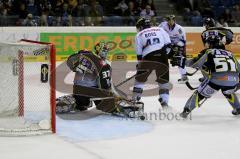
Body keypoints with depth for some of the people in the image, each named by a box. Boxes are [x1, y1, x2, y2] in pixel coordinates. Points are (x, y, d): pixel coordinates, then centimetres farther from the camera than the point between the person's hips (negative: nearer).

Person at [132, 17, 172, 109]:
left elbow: (139, 54, 13)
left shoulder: (139, 35, 17)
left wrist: (139, 65, 24)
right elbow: (168, 45, 9)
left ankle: (134, 100, 15)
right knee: (164, 81, 15)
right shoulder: (160, 30, 20)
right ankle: (164, 103, 5)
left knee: (139, 79, 16)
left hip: (148, 58, -1)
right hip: (162, 59, 1)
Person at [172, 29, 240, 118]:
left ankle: (186, 111, 14)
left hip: (216, 78, -4)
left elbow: (195, 63, 4)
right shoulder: (229, 53, 29)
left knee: (200, 93, 14)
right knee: (228, 92, 37)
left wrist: (182, 60, 17)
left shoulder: (208, 52, 16)